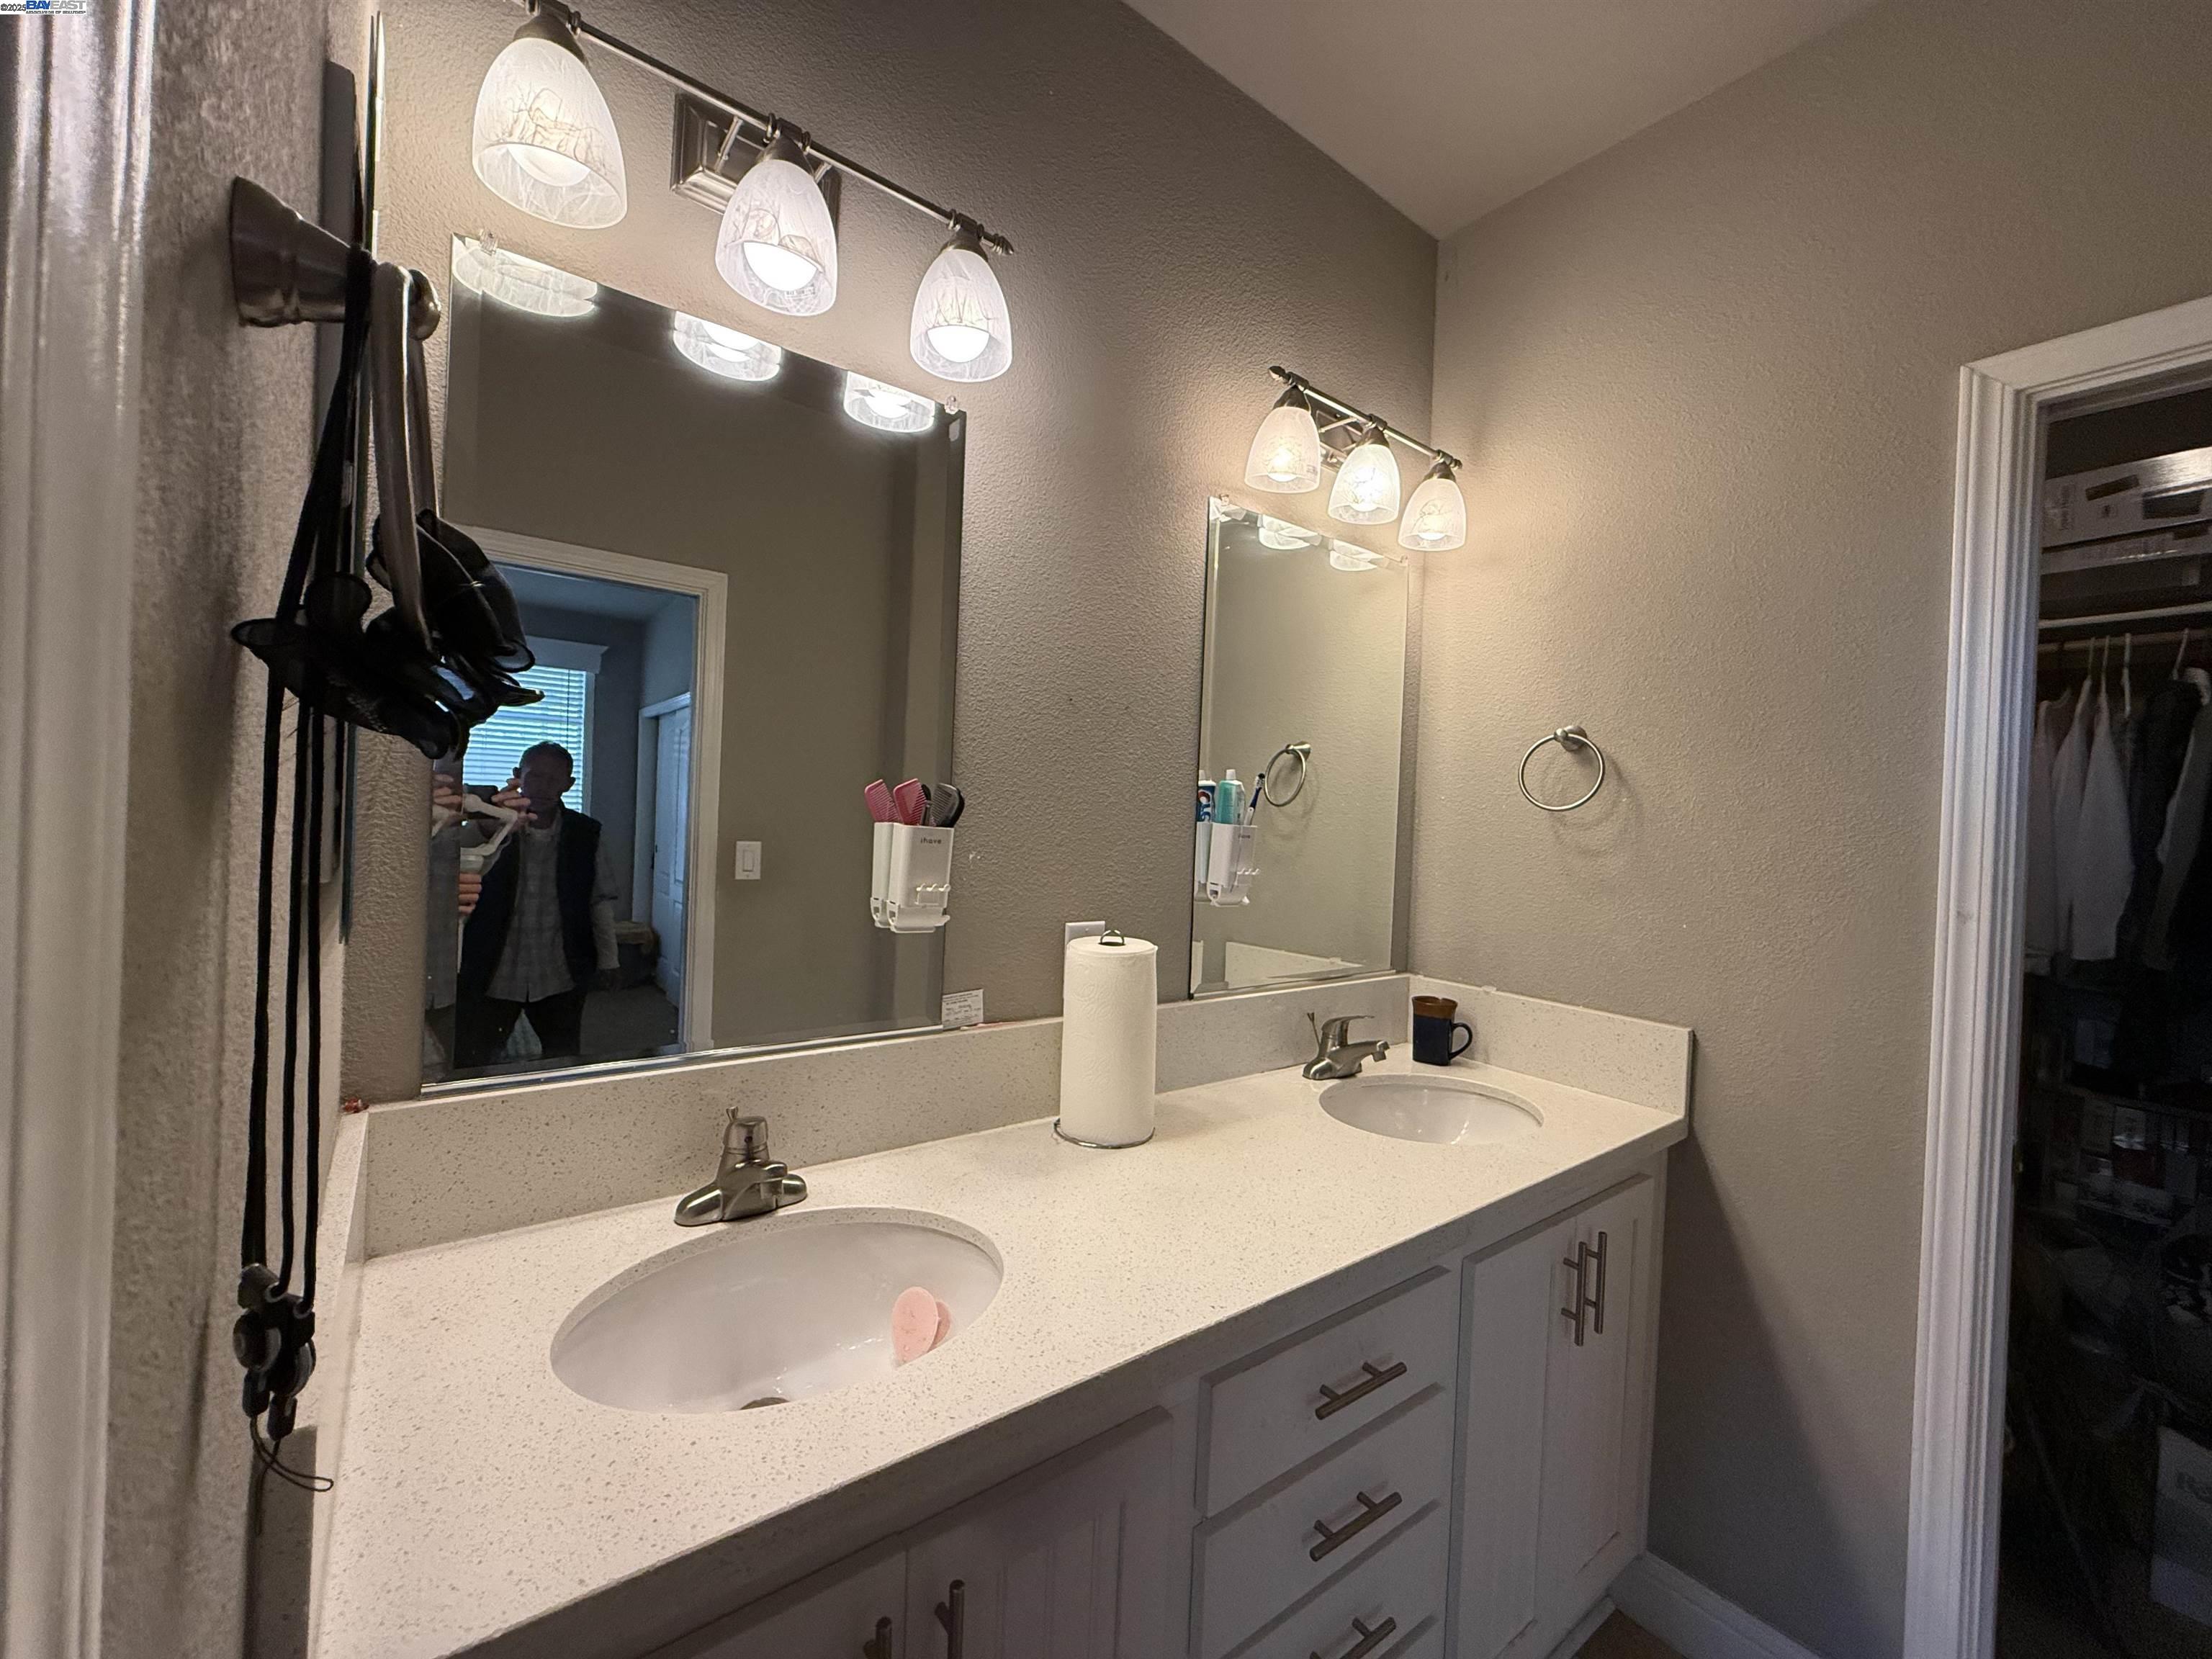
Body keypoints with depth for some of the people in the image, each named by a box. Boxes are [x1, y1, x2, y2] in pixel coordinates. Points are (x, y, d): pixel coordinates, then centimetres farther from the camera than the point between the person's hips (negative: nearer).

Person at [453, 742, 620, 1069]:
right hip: (491, 977, -1)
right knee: (470, 1065, 3)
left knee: (566, 1066, 9)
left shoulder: (587, 835, 1)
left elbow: (601, 900, 7)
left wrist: (607, 961, 5)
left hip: (560, 980, 1)